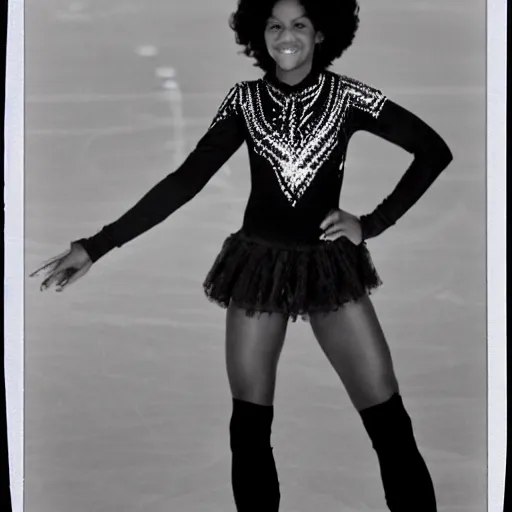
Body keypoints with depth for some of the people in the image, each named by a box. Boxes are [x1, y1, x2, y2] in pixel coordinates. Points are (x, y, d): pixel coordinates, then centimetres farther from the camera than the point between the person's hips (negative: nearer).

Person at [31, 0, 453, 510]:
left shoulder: (346, 96, -4)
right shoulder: (245, 99, 0)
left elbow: (434, 151, -1)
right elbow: (187, 179, -3)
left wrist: (372, 223, -5)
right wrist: (98, 245, -9)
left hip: (329, 266, -1)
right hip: (258, 266, 2)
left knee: (389, 421, -6)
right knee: (249, 424, 5)